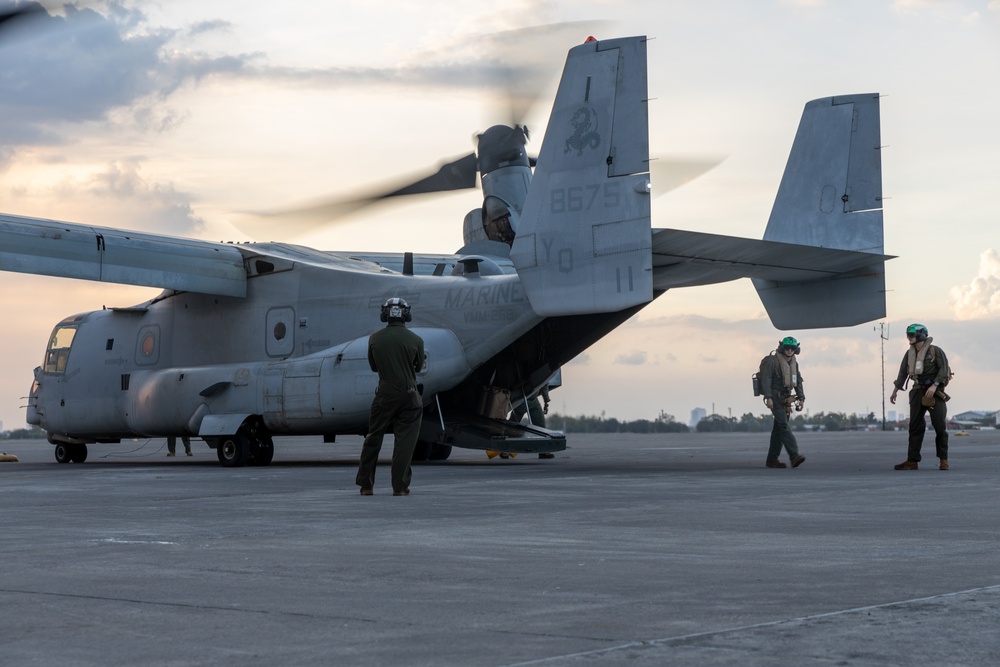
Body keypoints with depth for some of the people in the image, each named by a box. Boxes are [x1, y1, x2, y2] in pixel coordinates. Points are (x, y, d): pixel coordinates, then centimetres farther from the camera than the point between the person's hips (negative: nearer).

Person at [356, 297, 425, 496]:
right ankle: (400, 486, 1)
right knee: (405, 441, 4)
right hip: (409, 395, -1)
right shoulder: (416, 340, -6)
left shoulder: (375, 339, -3)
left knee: (373, 439, 12)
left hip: (384, 394, 1)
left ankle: (366, 485, 16)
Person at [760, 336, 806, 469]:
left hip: (785, 399, 8)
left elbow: (798, 382, 18)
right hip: (775, 397, -8)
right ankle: (794, 456, -27)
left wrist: (801, 398, 9)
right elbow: (766, 379, -14)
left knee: (779, 429, 7)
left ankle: (772, 460, 11)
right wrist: (768, 397, -22)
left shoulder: (794, 363, 13)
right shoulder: (772, 361, -10)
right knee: (784, 426, -17)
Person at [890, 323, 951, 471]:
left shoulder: (935, 351, -5)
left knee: (940, 425, -4)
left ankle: (943, 460, 6)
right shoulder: (909, 354, 12)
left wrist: (934, 386, -22)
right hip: (918, 391, 5)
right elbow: (902, 373, 18)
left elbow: (944, 369, -12)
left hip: (934, 391, -5)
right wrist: (895, 391, 17)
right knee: (915, 426, 0)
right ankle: (912, 460, 0)